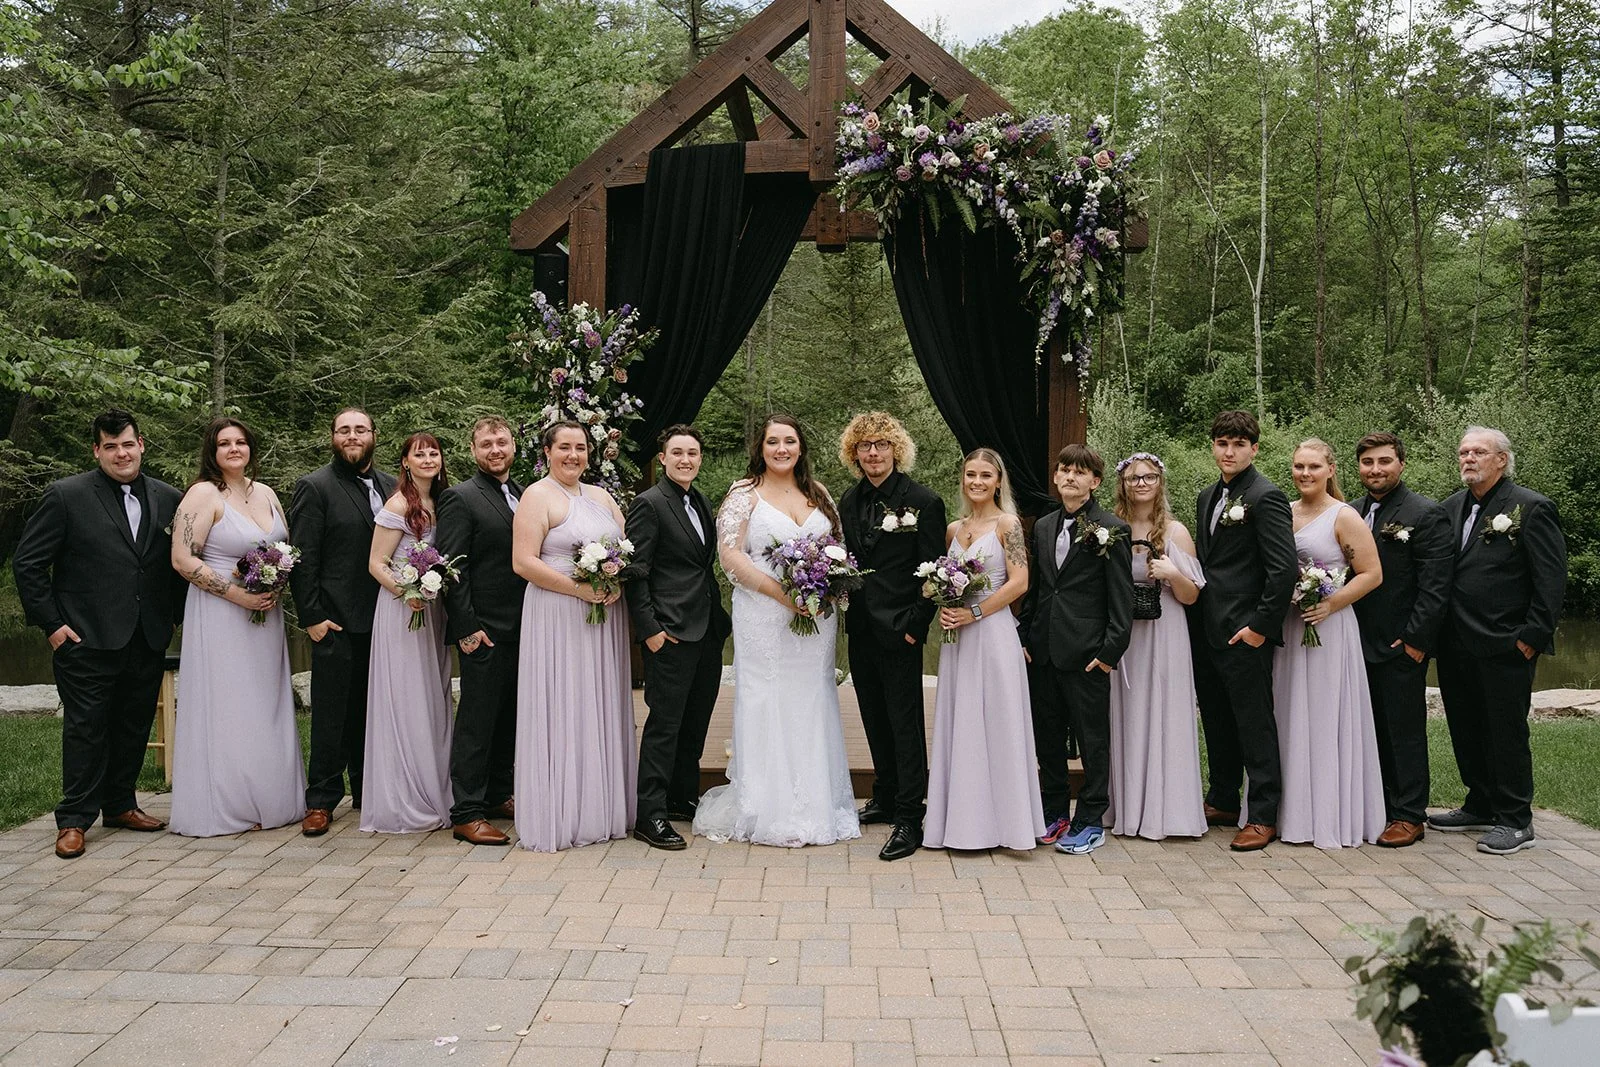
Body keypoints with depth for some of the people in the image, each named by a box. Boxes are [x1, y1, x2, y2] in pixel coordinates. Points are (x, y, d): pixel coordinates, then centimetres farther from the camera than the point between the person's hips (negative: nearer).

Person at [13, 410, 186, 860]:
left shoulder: (169, 499, 6)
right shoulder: (66, 496, -5)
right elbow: (27, 562, -4)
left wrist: (178, 617, 7)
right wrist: (50, 623, -7)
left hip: (148, 640, 4)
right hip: (88, 639, -4)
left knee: (134, 728, 13)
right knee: (85, 729, 1)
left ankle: (120, 805, 28)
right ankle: (74, 820, 12)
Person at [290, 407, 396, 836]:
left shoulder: (391, 487, 12)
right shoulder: (314, 487, -3)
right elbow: (302, 558, -7)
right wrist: (312, 617, -12)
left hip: (382, 619, 5)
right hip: (337, 622, -5)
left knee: (370, 711, 13)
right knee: (330, 713, 1)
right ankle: (321, 800, 10)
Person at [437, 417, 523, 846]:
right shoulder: (460, 498, -7)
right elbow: (452, 568, -12)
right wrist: (467, 628, -17)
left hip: (522, 629, 7)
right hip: (485, 631, -7)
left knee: (508, 718, 15)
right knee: (476, 722, -3)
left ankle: (498, 795, 28)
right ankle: (466, 814, 3)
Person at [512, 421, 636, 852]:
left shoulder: (601, 496, 15)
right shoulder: (538, 496, -5)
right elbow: (523, 562, -13)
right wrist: (580, 589, -18)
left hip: (604, 619, 6)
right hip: (557, 618, -6)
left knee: (602, 710, 10)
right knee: (561, 712, -3)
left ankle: (603, 809, 19)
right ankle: (558, 817, 5)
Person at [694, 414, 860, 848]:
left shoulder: (818, 493, 14)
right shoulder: (744, 494, -1)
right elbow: (730, 553, -9)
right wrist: (780, 591, -17)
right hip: (763, 617, -4)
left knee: (812, 705, 7)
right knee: (767, 706, -1)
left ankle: (816, 804, 15)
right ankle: (767, 809, 6)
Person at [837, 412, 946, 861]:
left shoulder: (923, 501, -9)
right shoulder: (850, 500, 9)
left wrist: (915, 626, -14)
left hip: (898, 632, -6)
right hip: (860, 628, 6)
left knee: (906, 723, -2)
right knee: (875, 720, 16)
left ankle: (909, 819, 4)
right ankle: (885, 799, 30)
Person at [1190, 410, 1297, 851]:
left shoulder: (1266, 497, -11)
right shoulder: (1207, 496, 15)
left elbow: (1284, 569, -17)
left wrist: (1261, 625, -18)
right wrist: (1196, 618, 14)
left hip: (1243, 632, -8)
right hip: (1206, 630, 8)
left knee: (1254, 723, -1)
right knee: (1217, 721, 17)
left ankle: (1263, 816, 8)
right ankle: (1222, 802, 29)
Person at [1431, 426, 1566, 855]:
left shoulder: (1532, 507, -6)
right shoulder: (1452, 507, 12)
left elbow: (1551, 578, -9)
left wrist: (1533, 635, -14)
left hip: (1504, 646, -6)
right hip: (1456, 645, 7)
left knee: (1506, 731, 1)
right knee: (1466, 731, 14)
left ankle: (1515, 821, 12)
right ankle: (1480, 807, 29)